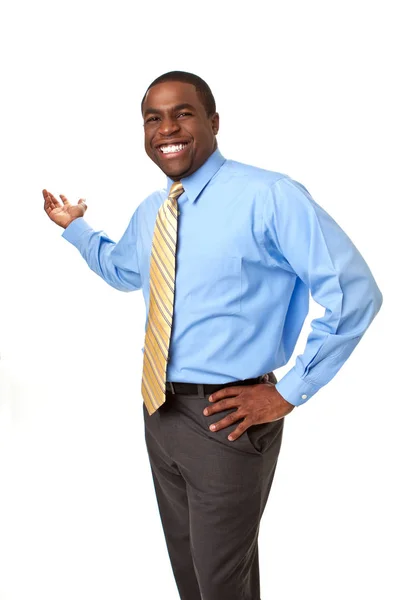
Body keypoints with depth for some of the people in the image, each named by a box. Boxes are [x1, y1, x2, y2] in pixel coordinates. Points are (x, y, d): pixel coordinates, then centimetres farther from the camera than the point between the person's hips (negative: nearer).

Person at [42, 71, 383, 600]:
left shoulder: (269, 197, -17)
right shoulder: (148, 213, 7)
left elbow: (356, 293, -18)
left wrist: (289, 393, -16)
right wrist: (75, 226, 22)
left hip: (225, 418, -7)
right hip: (159, 410, 7)